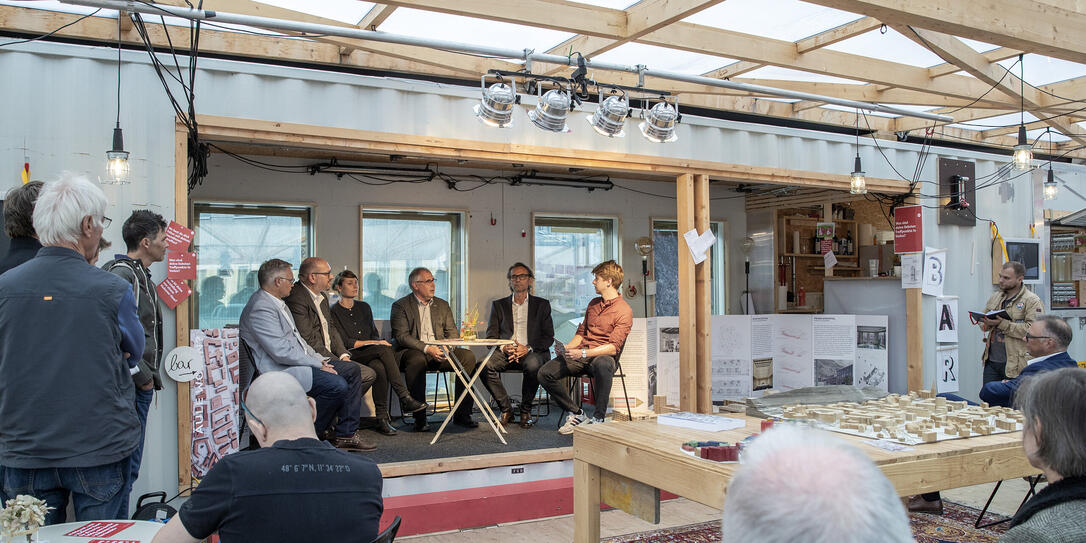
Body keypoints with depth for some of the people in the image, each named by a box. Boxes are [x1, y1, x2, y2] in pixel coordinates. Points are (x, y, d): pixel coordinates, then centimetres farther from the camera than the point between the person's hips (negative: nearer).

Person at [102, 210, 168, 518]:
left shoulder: (142, 275, 17)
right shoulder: (122, 274, -14)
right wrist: (144, 376, -17)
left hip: (140, 385, 10)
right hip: (132, 386, -10)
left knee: (130, 461, 16)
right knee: (128, 461, -4)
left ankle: (121, 526, 26)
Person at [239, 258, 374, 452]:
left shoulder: (277, 302, 16)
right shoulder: (260, 308, -18)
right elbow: (282, 351, -24)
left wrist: (319, 358, 8)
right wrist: (317, 364, -17)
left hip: (299, 361, 11)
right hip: (280, 369, -11)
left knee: (352, 370, 3)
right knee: (337, 385, -26)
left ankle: (346, 434, 2)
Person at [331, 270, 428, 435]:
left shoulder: (364, 307, 21)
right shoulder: (334, 312, 3)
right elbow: (344, 342, -7)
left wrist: (378, 342, -2)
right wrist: (372, 343, -13)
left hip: (372, 356, 5)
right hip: (351, 356, -5)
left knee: (380, 367, -34)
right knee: (385, 349, -33)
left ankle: (381, 419, -34)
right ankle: (405, 398, -38)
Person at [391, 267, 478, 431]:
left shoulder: (442, 305, 18)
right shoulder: (400, 306, 2)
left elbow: (452, 332, 13)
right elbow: (401, 336, -10)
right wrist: (426, 348, -23)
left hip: (439, 353, 5)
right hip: (411, 352, -5)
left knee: (468, 356, -20)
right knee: (417, 359, -39)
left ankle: (462, 415, -16)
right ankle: (419, 419, -32)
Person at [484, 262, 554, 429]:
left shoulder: (542, 304, 14)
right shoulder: (499, 305, 18)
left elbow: (548, 337, 5)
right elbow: (491, 336, 10)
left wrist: (528, 348, -13)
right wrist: (504, 348, -13)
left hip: (532, 352, -2)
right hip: (505, 352, 2)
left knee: (533, 364, -37)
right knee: (484, 365, -29)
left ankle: (526, 411, -14)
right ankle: (506, 409, -13)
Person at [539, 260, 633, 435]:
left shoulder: (624, 311, -6)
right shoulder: (593, 303, 19)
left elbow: (613, 347, -16)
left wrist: (583, 353, -26)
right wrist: (567, 348, 4)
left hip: (604, 356, -7)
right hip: (581, 356, 7)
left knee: (602, 364, -44)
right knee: (545, 373, -16)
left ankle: (598, 418, -29)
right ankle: (576, 414, -4)